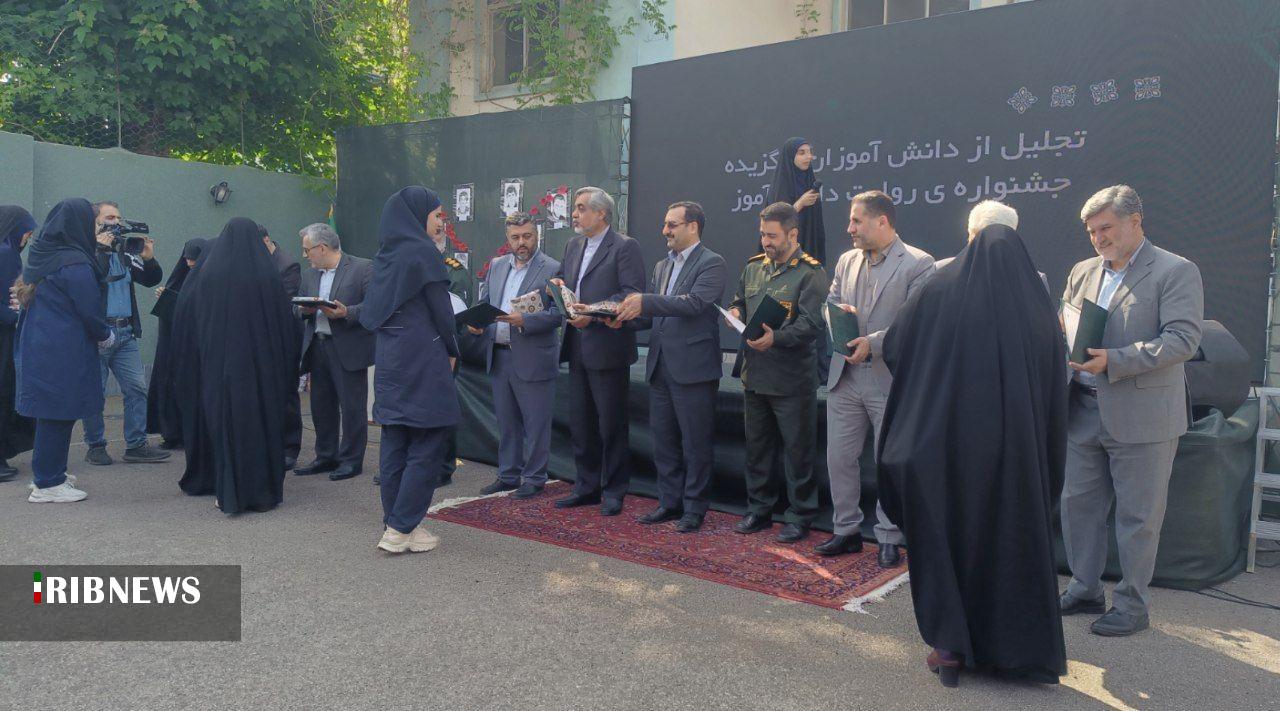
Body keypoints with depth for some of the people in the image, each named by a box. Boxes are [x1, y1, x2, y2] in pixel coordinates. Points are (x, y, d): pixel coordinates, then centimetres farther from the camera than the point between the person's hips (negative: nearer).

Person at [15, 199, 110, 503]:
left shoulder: (41, 257, 10)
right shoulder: (75, 263, -16)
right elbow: (90, 309, -14)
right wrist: (106, 336, 4)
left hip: (36, 347, 8)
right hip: (65, 353, -8)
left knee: (49, 414, 17)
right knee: (59, 414, 0)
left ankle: (47, 474, 27)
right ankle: (48, 484, 7)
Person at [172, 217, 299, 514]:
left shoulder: (207, 275, -3)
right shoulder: (269, 277, -4)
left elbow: (185, 317, 3)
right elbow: (285, 325, 0)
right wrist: (286, 372, 9)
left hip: (218, 366, 0)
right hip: (262, 366, 0)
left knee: (224, 422, 9)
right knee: (262, 422, 9)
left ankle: (229, 493, 12)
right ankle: (264, 491, 13)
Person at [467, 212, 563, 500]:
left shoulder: (552, 269, -7)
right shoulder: (497, 266, 12)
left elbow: (557, 314, -13)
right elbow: (484, 302, 17)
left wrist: (524, 320, -25)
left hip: (533, 359, -6)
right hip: (498, 355, 6)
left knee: (536, 422, 3)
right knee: (506, 421, 15)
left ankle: (534, 478, 15)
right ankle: (508, 475, 27)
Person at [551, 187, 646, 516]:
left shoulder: (625, 247, -9)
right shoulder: (573, 245, 15)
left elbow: (633, 293, -17)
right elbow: (561, 277, 25)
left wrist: (593, 313, -23)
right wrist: (558, 286, 1)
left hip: (608, 349, -8)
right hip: (578, 349, 8)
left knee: (611, 425, 2)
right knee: (579, 423, 13)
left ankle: (613, 491, 14)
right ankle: (587, 486, 25)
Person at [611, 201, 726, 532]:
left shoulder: (711, 263, -6)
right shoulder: (661, 266, 17)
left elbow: (695, 302, -22)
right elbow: (649, 316, 17)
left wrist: (645, 302, -28)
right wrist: (625, 316, -3)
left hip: (693, 368, -8)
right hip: (660, 367, 8)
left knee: (696, 444, 2)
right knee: (663, 441, 14)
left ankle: (694, 509, 14)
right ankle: (669, 503, 26)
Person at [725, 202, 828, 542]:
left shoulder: (810, 272, -10)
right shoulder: (754, 266, 11)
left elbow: (811, 324, -19)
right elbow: (738, 301, 23)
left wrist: (776, 338, -33)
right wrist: (735, 311, 0)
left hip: (792, 380, -6)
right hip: (754, 374, 7)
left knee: (797, 450, 4)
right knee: (756, 446, 16)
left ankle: (800, 517, 17)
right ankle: (759, 509, 30)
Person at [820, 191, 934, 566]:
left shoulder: (918, 264, -7)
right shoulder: (846, 261, 12)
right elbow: (830, 305, 16)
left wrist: (873, 343, -22)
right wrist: (839, 312, -7)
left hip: (891, 380, -5)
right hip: (845, 377, 6)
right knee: (839, 458, 10)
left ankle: (889, 538, 20)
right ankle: (846, 530, 24)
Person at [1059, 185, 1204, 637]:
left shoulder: (1176, 272, -7)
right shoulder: (1082, 272, 12)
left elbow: (1184, 339, -16)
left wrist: (1114, 360, -24)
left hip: (1142, 417, -6)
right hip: (1084, 412, 6)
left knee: (1137, 516, 5)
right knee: (1077, 504, 13)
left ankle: (1133, 604, 19)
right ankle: (1085, 591, 29)